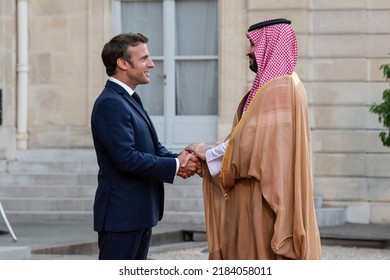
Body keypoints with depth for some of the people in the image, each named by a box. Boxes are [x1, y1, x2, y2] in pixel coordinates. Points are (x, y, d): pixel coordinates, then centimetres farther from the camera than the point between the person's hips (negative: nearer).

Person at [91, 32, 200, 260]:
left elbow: (153, 147, 16)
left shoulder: (129, 100, 16)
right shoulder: (110, 104, -17)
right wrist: (175, 166, -17)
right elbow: (126, 158, -25)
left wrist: (179, 160, -5)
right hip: (121, 214, -10)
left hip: (139, 212, 10)